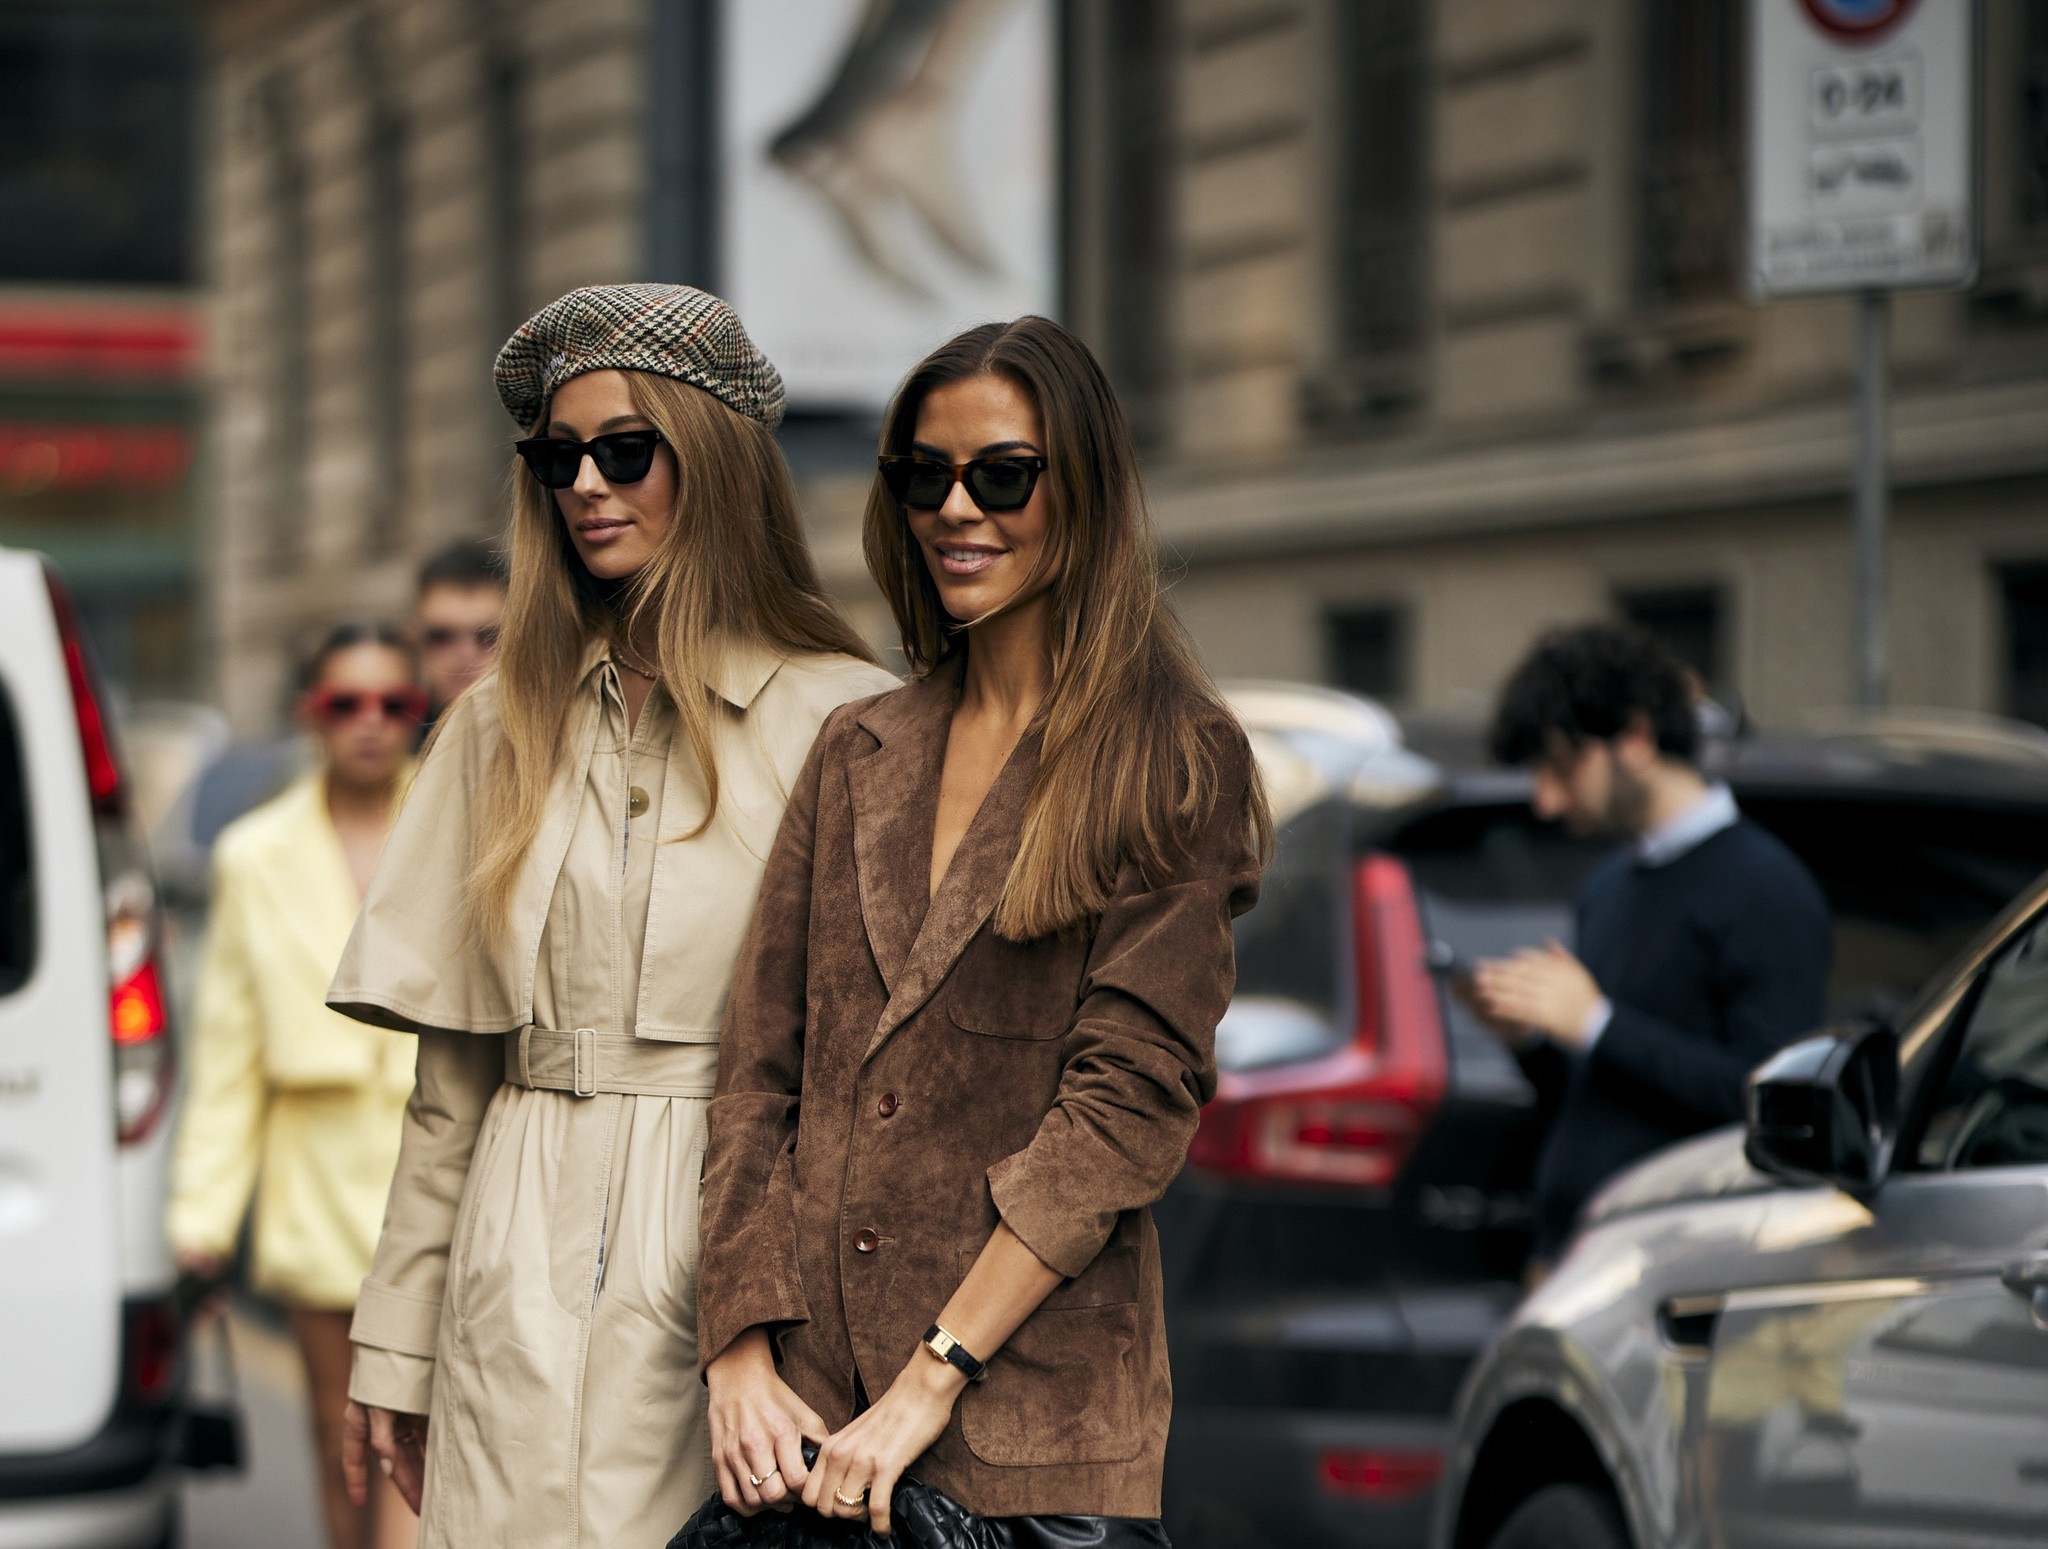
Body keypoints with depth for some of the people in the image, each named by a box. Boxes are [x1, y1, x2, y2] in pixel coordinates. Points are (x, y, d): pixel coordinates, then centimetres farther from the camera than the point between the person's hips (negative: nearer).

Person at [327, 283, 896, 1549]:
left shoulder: (839, 721, -3)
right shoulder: (508, 727, 12)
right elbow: (453, 1074, 14)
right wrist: (396, 1340, 11)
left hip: (733, 1251, -4)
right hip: (519, 1288, 4)